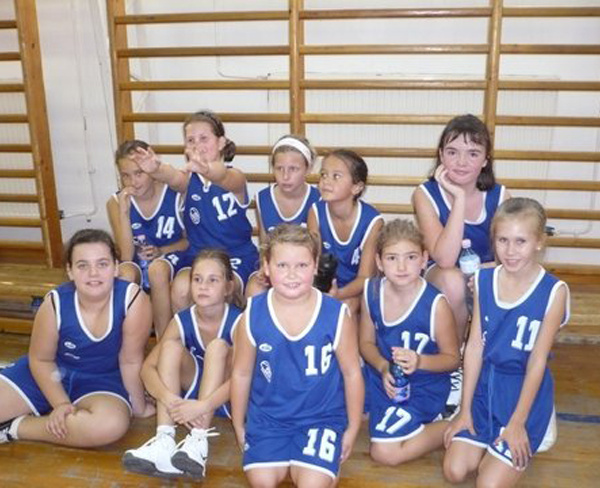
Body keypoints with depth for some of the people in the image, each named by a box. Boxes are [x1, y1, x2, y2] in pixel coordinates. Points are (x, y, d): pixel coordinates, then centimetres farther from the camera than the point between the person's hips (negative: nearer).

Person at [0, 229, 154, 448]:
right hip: (53, 373, 1)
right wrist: (60, 404, -13)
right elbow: (41, 359, -4)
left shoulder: (133, 299, -28)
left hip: (103, 380, -1)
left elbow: (131, 361, -15)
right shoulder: (55, 304, -21)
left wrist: (139, 406, -4)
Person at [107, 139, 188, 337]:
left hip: (170, 258, -2)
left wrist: (161, 251, -18)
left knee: (157, 269, -36)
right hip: (138, 263, 2)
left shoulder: (176, 194, -12)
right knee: (125, 273, -33)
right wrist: (124, 211, -23)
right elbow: (127, 256, -14)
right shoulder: (116, 202, -6)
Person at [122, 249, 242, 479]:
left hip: (227, 399, -3)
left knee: (218, 346, -30)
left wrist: (203, 406, -45)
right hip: (193, 391, 4)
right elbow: (148, 368, -18)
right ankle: (164, 440, -35)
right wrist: (169, 399, -38)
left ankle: (199, 441, -39)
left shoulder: (237, 320, -19)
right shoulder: (182, 321, -10)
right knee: (171, 345, -22)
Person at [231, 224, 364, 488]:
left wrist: (352, 429, 4)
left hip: (322, 416, -1)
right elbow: (241, 374, 1)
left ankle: (302, 462, 18)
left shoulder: (336, 315, -16)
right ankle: (283, 457, 20)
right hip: (267, 416, 2)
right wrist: (239, 427, 10)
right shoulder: (252, 315, -12)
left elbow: (352, 374, -4)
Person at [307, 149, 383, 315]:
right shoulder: (316, 212, -11)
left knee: (348, 305, -30)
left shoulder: (372, 221, -20)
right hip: (326, 286, 3)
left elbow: (364, 277, -18)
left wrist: (338, 294, -37)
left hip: (355, 289, -3)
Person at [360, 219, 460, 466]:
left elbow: (452, 358, -12)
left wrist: (418, 361, -31)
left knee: (385, 453, -14)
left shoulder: (436, 305, -24)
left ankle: (451, 427, 3)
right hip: (383, 375, 6)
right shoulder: (371, 291, -11)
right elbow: (367, 342, 1)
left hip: (424, 385, -6)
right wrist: (383, 367, -19)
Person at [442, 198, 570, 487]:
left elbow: (538, 360, -13)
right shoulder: (483, 280, -4)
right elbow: (475, 346, -3)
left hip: (525, 392, -3)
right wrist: (465, 410, -1)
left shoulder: (553, 291, -15)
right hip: (485, 386, 4)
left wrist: (517, 423, -11)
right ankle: (491, 443, 24)